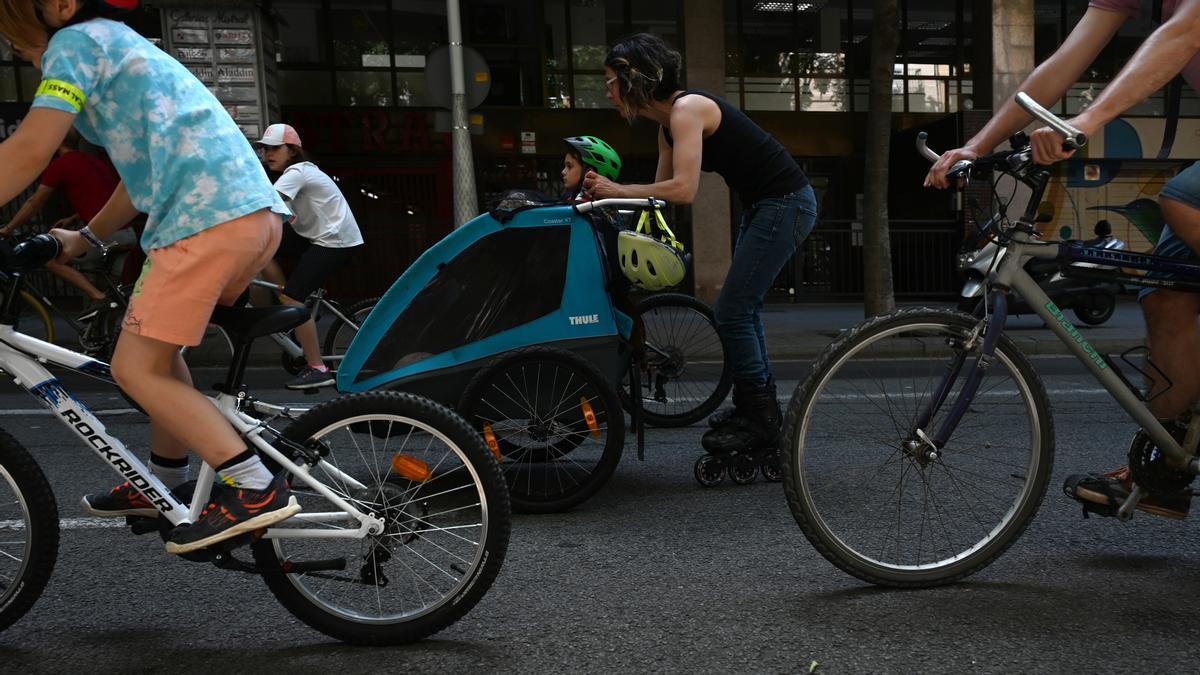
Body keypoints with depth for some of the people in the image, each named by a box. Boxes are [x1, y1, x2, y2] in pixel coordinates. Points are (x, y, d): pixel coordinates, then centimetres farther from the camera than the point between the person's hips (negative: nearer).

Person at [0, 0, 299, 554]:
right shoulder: (122, 45, 31)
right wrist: (86, 238, 35)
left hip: (207, 216, -10)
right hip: (256, 211, 10)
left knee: (136, 369, -3)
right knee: (156, 348, 22)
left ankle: (255, 488, -9)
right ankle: (165, 484, 32)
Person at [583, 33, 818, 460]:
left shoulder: (686, 109, -19)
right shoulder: (668, 122, 10)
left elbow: (683, 190, -29)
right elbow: (662, 189, 12)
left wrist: (618, 190, -21)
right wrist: (610, 194, 1)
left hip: (784, 204, -10)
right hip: (764, 204, 10)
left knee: (731, 313, -7)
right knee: (742, 310, 17)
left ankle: (759, 423, 2)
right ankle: (758, 408, 28)